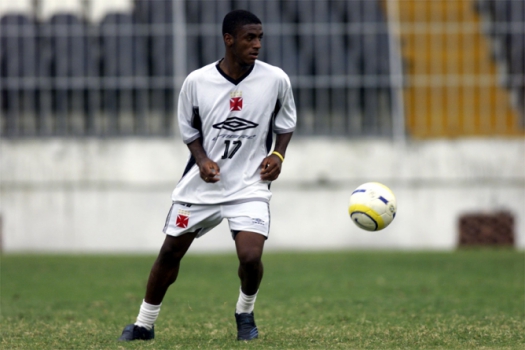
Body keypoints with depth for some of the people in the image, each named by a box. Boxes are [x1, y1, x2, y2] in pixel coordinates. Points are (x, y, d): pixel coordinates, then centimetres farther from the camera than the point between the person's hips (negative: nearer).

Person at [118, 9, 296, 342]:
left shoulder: (276, 80, -9)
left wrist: (278, 154, -9)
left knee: (251, 257, -19)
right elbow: (189, 130, 6)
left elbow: (286, 124, 8)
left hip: (250, 186, -1)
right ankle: (144, 324, 30)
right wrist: (202, 159, -12)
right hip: (201, 185, 1)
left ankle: (245, 313, 13)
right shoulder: (197, 82, -9)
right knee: (170, 252, 10)